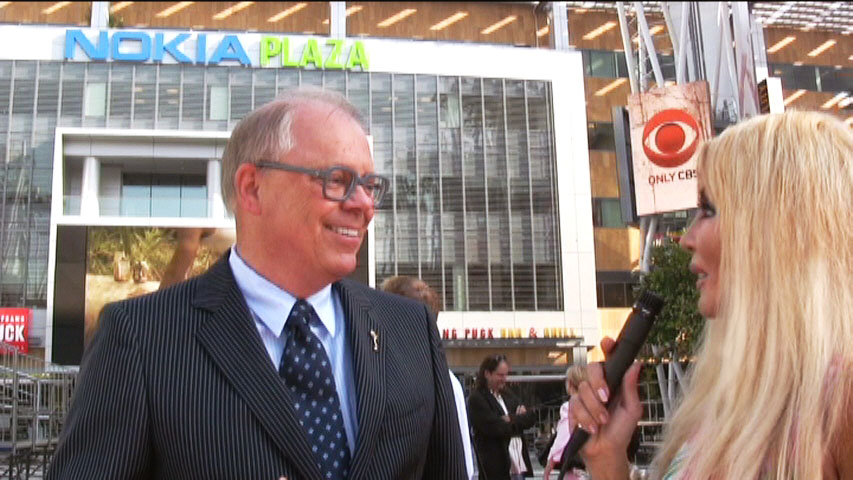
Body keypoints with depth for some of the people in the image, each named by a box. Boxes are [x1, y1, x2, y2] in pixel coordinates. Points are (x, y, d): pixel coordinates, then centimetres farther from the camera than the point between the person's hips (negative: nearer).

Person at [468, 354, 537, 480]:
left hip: (518, 463, 7)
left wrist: (511, 419, -10)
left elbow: (531, 417, 6)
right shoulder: (476, 399, -8)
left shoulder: (508, 396, 16)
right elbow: (495, 428, -18)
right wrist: (519, 418, -5)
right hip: (496, 466, -7)